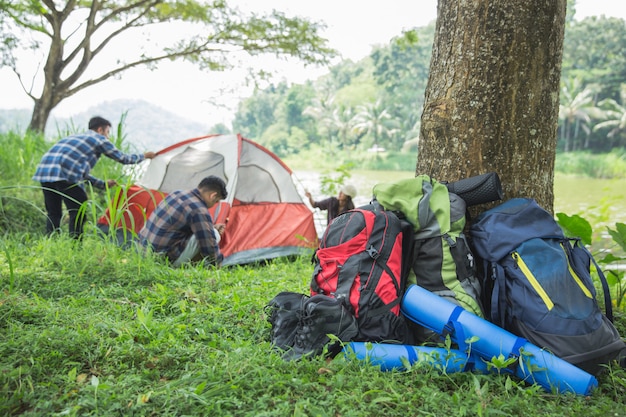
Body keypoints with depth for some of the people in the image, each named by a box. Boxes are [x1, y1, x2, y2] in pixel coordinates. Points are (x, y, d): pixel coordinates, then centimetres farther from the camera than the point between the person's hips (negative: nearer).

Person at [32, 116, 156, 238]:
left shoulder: (74, 137, 35)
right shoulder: (100, 139, 11)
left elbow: (82, 172, 40)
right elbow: (123, 159, 19)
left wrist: (103, 184, 46)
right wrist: (144, 156, 36)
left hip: (44, 170, 8)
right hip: (65, 175, -8)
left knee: (53, 214, 15)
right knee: (78, 215, -1)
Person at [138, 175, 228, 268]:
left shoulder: (177, 194, 10)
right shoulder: (199, 211, -17)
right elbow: (208, 245, -15)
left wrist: (211, 227, 24)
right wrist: (218, 262, 4)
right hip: (164, 259, -9)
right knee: (214, 235, -7)